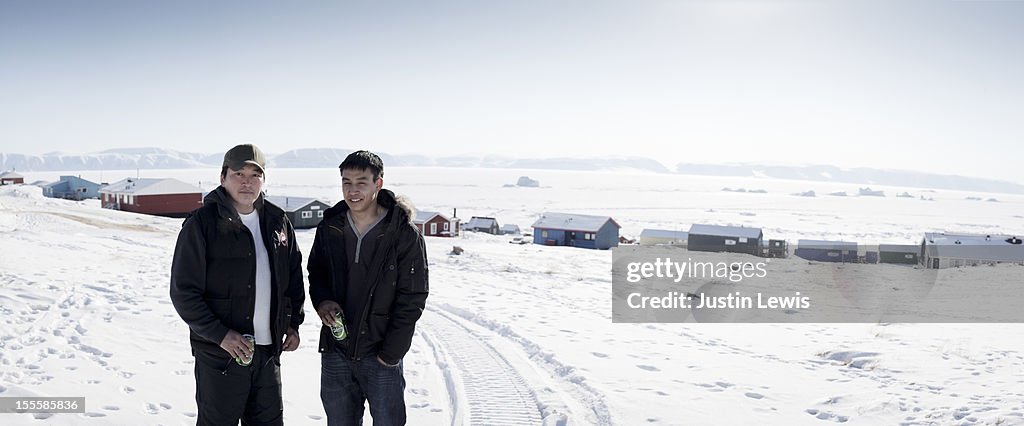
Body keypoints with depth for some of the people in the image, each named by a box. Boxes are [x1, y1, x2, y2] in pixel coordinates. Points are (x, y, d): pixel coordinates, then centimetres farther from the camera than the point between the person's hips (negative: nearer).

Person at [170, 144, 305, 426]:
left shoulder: (278, 222, 7)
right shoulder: (202, 223, -9)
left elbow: (294, 278, 17)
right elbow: (183, 291, -11)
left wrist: (293, 323, 8)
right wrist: (220, 334, -17)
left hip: (269, 350, 5)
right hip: (220, 354, -5)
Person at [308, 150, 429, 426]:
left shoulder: (404, 235, -11)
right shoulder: (329, 229, 1)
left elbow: (411, 300, -9)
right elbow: (315, 273, 16)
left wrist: (390, 354, -12)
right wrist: (321, 300, -7)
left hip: (382, 354, -4)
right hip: (336, 352, 4)